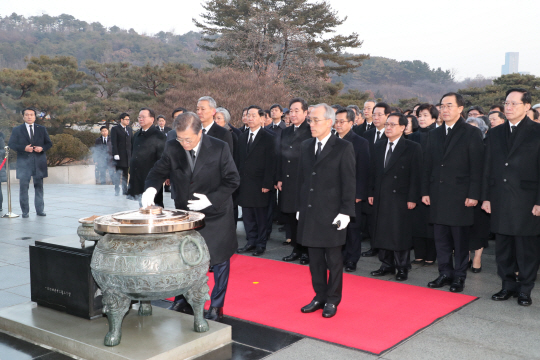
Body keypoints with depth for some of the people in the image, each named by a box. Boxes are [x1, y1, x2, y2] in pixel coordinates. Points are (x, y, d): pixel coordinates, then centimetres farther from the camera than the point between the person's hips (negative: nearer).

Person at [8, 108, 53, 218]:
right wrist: (24, 148, -14)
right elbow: (11, 144, 2)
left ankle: (40, 210, 11)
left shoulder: (42, 129, 13)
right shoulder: (17, 130, 8)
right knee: (23, 187, -2)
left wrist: (42, 148, -9)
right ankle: (25, 211, 5)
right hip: (24, 162, -1)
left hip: (39, 162, 1)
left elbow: (49, 143, 12)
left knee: (39, 186, 5)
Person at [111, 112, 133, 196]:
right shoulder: (115, 129, -2)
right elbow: (114, 143, -8)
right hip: (119, 155, -6)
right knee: (118, 173, -6)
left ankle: (125, 191, 15)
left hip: (128, 156, 6)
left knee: (125, 174, 10)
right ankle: (117, 191, -1)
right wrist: (115, 154, -16)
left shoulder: (129, 129, 15)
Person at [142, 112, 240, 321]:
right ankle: (184, 298, 36)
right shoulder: (172, 148, -9)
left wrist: (210, 199, -23)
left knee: (219, 261, 7)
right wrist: (151, 188, -21)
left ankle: (216, 306, 24)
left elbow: (232, 180, -12)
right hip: (185, 214, 3)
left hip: (215, 215, -3)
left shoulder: (219, 148, -17)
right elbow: (159, 171, 1)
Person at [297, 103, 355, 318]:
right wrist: (300, 207, 12)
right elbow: (302, 179, 13)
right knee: (315, 258, 12)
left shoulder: (343, 148, -6)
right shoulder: (306, 146, 10)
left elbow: (349, 182, -8)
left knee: (333, 259, 6)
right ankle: (320, 296, 26)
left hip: (331, 213, -5)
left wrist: (345, 212, -13)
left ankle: (332, 300, 20)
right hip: (309, 212, 5)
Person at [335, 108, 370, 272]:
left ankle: (351, 259, 15)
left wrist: (359, 194, -13)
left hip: (352, 193, -4)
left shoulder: (360, 143, -4)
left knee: (353, 227, 5)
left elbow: (363, 171, -7)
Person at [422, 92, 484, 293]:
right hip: (438, 196, 5)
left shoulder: (472, 133, -3)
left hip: (460, 196, -5)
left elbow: (477, 167, -7)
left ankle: (459, 276, 15)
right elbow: (427, 165, 12)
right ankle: (445, 274, 21)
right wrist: (425, 191, 7)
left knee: (460, 239, 3)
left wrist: (473, 195, -13)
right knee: (441, 238, 10)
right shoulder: (434, 134, 13)